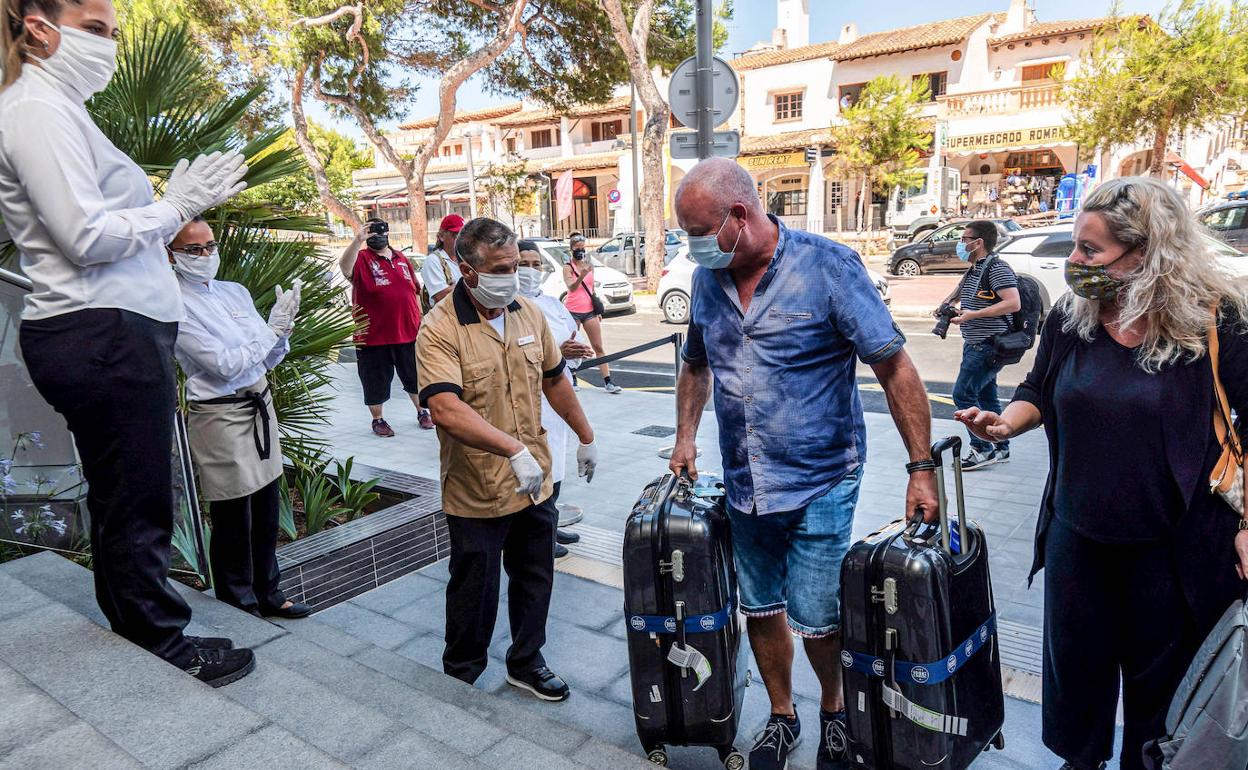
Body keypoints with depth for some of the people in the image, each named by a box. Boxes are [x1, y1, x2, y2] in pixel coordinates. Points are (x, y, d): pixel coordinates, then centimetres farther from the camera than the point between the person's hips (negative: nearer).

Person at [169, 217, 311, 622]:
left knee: (266, 512, 14)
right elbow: (224, 365, -17)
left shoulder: (235, 292, 9)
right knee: (232, 520, 5)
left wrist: (283, 329, -8)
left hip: (260, 404, 7)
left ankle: (268, 595, 29)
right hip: (220, 415, -6)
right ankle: (239, 603, 23)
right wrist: (272, 327, -15)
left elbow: (268, 359, 11)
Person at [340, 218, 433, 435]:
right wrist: (357, 241, -44)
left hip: (408, 333, 4)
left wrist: (419, 320, 14)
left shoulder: (402, 259, 10)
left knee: (415, 377, 17)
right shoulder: (362, 259, -6)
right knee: (376, 381, 8)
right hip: (373, 336, -4)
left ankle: (422, 412, 34)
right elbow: (345, 267, -30)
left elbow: (415, 291, 16)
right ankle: (378, 419, 25)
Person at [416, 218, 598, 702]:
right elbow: (445, 410, -32)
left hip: (536, 481, 6)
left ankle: (526, 663, 40)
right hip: (477, 492, -5)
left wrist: (585, 436, 19)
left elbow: (554, 380, 14)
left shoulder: (529, 314, 2)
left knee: (535, 579, 19)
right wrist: (515, 449, -40)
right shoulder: (440, 330, -19)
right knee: (474, 591, 12)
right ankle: (460, 676, 37)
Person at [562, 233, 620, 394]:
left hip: (589, 310, 4)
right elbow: (571, 287, -22)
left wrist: (598, 310, 19)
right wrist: (582, 275, -40)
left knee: (599, 347, 0)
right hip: (573, 311, -4)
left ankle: (607, 382, -1)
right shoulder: (568, 268, -6)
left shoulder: (590, 265, 11)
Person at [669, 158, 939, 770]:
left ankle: (834, 710, 34)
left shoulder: (827, 266, -14)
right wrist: (686, 438, 12)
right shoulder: (707, 280, 2)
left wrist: (921, 468, -14)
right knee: (760, 610, 16)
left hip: (819, 483, -5)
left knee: (814, 618, 1)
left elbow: (894, 368, -13)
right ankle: (781, 716, 40)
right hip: (743, 485, 5)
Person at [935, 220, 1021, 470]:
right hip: (976, 344, 10)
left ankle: (982, 449, -3)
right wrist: (945, 306, 10)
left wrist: (973, 314, -25)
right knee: (986, 396, 14)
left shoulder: (996, 268, -15)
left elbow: (1014, 303, -25)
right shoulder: (973, 271, 14)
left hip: (989, 346, -10)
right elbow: (959, 290, 32)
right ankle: (1000, 449, 24)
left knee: (963, 394, -10)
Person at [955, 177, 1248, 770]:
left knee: (1159, 671, 17)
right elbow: (1039, 392, 10)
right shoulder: (1070, 319, -4)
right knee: (1074, 657, 19)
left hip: (1172, 544, -3)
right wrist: (1004, 423, -11)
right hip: (1077, 533, 4)